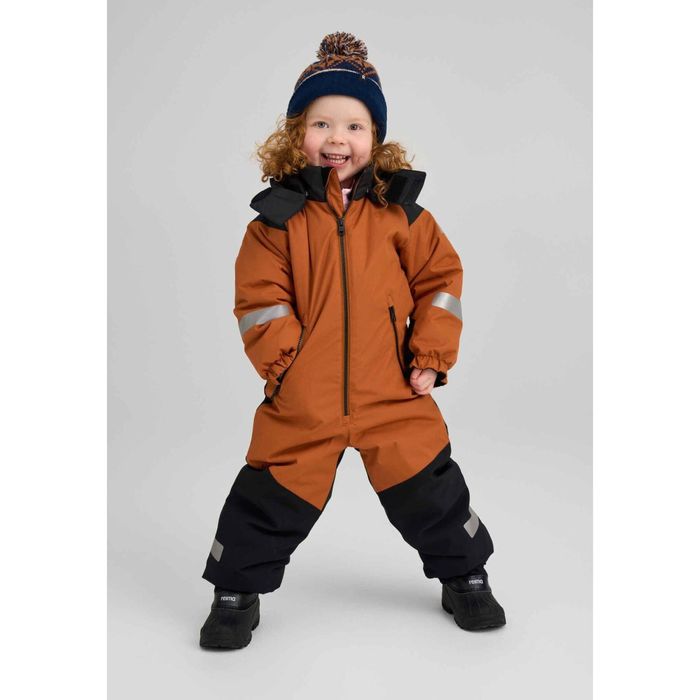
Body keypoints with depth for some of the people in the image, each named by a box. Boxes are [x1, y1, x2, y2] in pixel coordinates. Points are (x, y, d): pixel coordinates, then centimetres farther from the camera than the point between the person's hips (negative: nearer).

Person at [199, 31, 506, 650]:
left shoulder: (400, 210, 2)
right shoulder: (279, 215, -2)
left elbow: (441, 278, 5)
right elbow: (260, 298, -2)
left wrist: (432, 357, -1)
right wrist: (284, 363, -11)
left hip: (394, 395, 1)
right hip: (301, 401, -1)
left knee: (431, 489, 10)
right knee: (271, 498, 7)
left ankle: (465, 576, 35)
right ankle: (236, 594, 29)